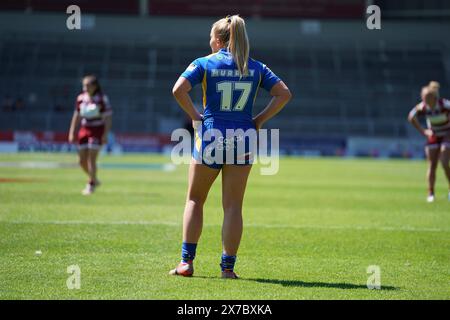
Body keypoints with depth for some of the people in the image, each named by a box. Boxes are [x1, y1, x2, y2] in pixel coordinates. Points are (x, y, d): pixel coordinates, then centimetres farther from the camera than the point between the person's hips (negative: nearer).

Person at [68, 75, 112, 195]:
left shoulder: (102, 99, -11)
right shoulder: (81, 98, 4)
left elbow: (108, 117, -10)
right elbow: (77, 116, 13)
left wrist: (105, 134, -16)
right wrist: (72, 132, 9)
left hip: (97, 131, -5)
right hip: (84, 130, 5)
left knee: (91, 159, -11)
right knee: (82, 160, 5)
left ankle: (91, 185, 1)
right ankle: (94, 180, 27)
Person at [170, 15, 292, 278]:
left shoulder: (204, 63, -1)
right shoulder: (256, 68, 6)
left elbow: (179, 90, -14)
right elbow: (284, 93, 0)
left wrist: (196, 116, -4)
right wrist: (260, 120, 3)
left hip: (210, 135, -2)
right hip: (243, 138, 2)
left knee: (195, 199, 13)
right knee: (233, 206, 6)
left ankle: (187, 262, 7)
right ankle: (228, 266, 5)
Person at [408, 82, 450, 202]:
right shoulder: (422, 108, -18)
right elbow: (411, 117, -1)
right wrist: (423, 131, -4)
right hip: (433, 136, 3)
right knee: (432, 165, -2)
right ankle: (431, 193, 4)